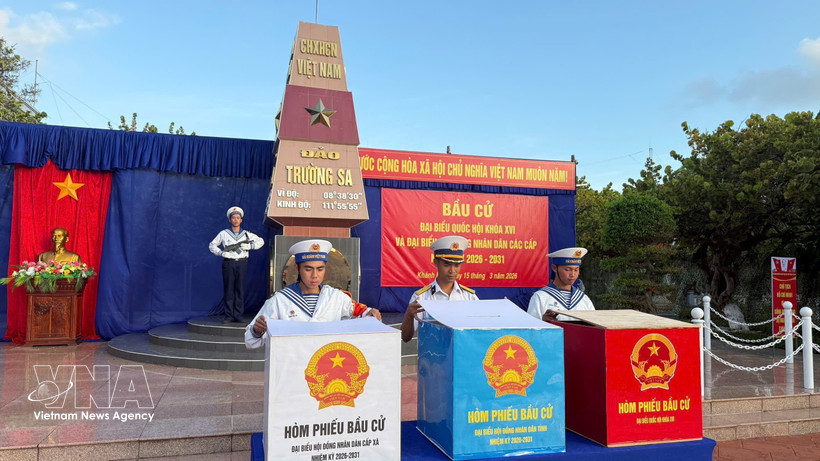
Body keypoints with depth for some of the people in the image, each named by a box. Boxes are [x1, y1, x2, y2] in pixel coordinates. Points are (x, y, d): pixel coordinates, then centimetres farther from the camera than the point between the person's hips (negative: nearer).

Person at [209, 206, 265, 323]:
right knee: (228, 289, -1)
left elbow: (261, 241, 16)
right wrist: (221, 253, -5)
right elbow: (212, 245, 12)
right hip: (228, 263, -1)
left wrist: (249, 246, 0)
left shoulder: (247, 234, 12)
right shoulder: (223, 234, 9)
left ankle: (238, 316, 7)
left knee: (240, 289, 1)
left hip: (242, 263, 1)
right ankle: (228, 316, 3)